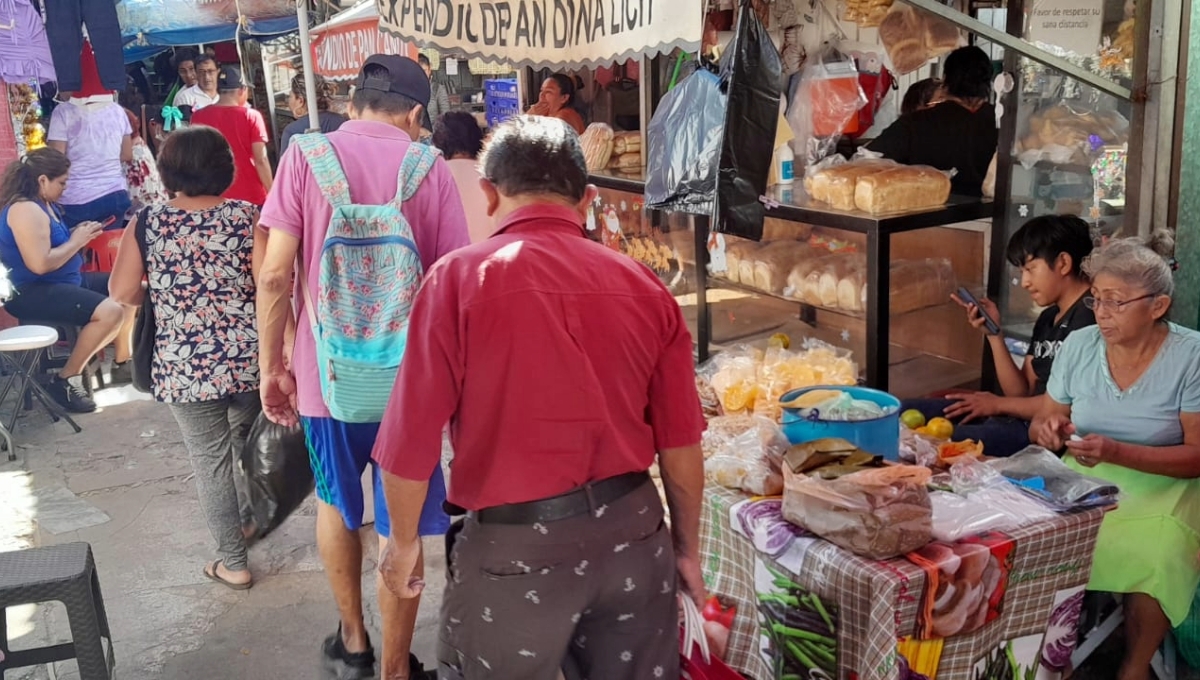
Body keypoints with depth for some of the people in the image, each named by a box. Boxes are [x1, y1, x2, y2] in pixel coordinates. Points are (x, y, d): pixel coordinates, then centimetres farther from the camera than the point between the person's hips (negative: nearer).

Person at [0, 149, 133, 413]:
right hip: (32, 292, -11)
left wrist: (78, 234, 3)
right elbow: (40, 264, -29)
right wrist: (76, 242, -16)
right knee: (110, 311, -29)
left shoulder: (44, 204, 11)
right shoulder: (26, 210, -21)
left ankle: (123, 362, 21)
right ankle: (66, 379, -15)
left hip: (65, 280, 11)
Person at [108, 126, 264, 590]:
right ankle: (252, 522, 43)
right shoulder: (247, 217, -7)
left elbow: (122, 294, 0)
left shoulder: (145, 224, -3)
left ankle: (234, 563, 20)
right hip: (248, 357, 1)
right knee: (248, 447, 25)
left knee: (212, 462, 10)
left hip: (183, 367, -1)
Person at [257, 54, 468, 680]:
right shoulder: (430, 167, -3)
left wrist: (272, 366, 3)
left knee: (335, 500, 24)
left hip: (326, 370, 1)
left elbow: (276, 275, -8)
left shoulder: (305, 154, -3)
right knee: (399, 528, 11)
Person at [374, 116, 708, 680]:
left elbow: (411, 440, -10)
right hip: (632, 531, 4)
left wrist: (404, 542, 7)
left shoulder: (460, 278, -12)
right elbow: (680, 442, 2)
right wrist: (686, 546, 17)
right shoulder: (645, 287, -1)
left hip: (515, 546, -3)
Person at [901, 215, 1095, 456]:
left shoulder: (1092, 315, -12)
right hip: (1022, 420, 10)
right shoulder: (1048, 318, 18)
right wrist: (993, 333, 4)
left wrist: (998, 404, -9)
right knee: (904, 412, 2)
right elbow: (1022, 392, 14)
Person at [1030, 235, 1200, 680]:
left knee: (1149, 562, -32)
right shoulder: (1078, 345, 0)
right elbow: (1041, 425, 9)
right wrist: (1048, 428, -17)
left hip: (1162, 488, -3)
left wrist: (1117, 452, -26)